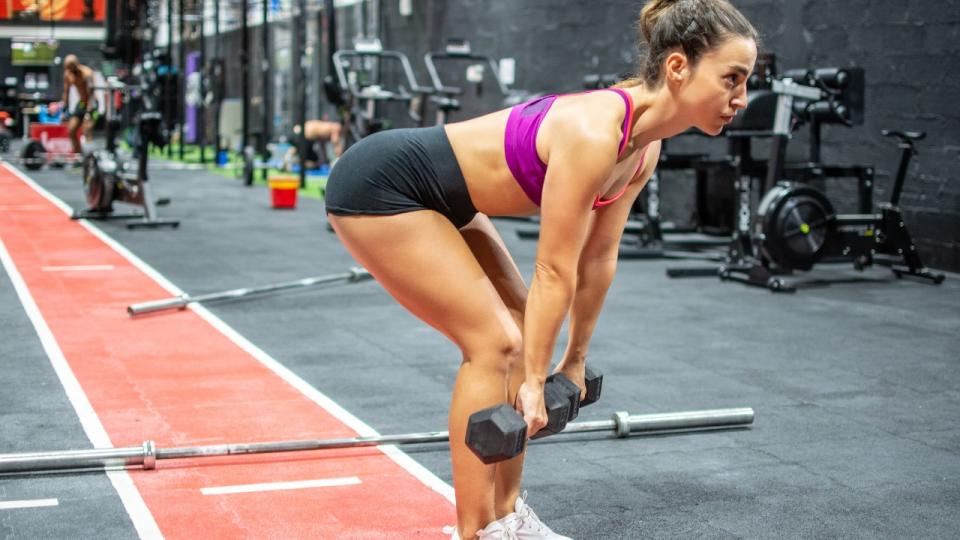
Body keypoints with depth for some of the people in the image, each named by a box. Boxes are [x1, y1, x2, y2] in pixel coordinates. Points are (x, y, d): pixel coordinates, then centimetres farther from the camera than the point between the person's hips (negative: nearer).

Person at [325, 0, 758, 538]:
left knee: (525, 336, 7)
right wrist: (533, 381, -16)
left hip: (441, 198, 10)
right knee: (495, 342, -12)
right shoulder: (594, 134, -29)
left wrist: (576, 359, 14)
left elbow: (599, 258, 7)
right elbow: (554, 271, -24)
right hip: (379, 188, -10)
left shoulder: (645, 147, -2)